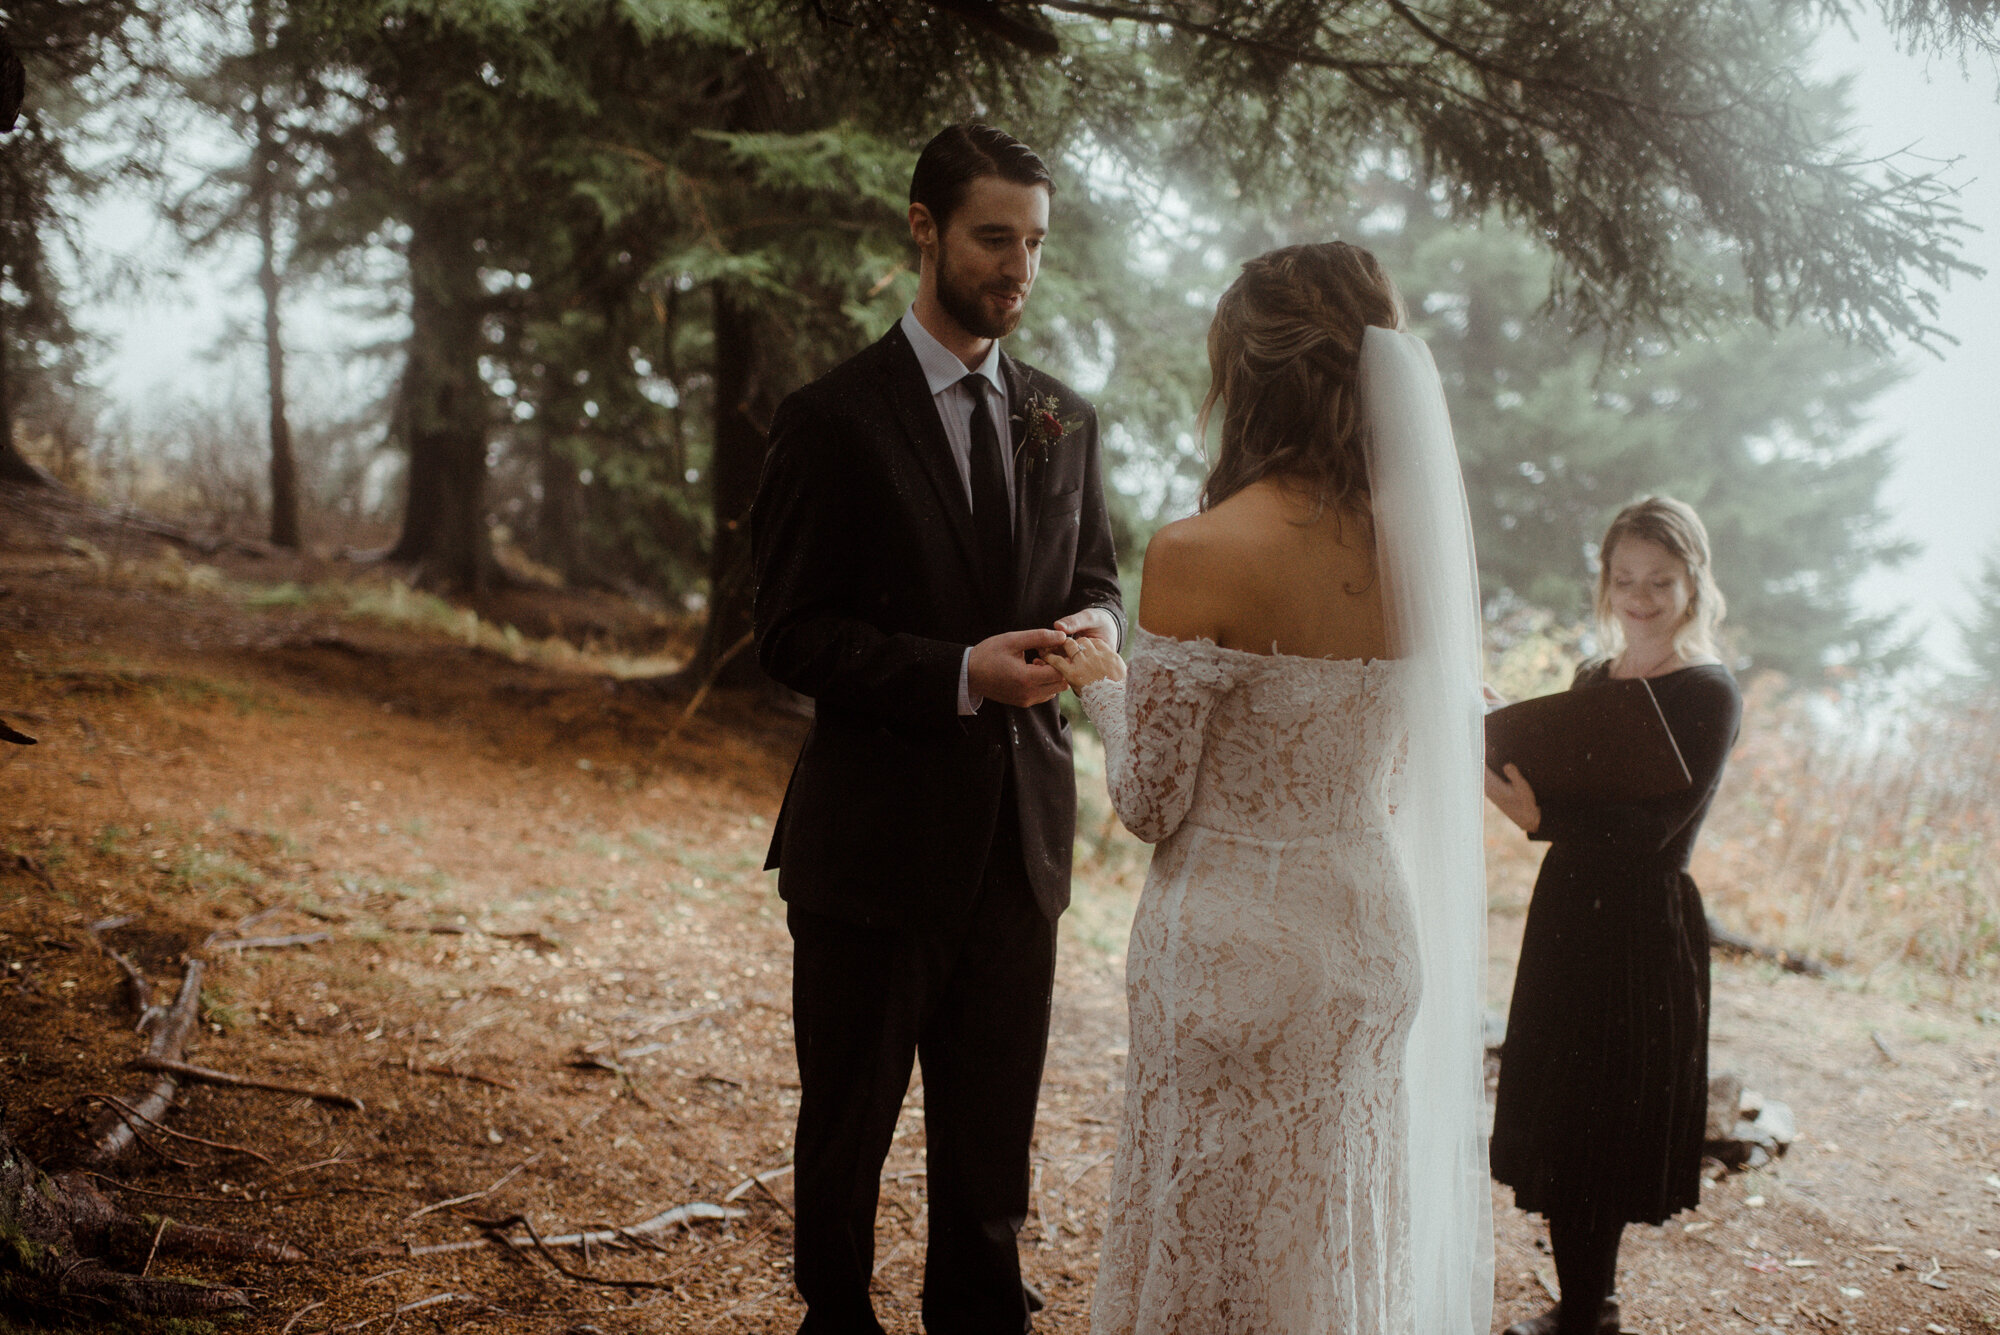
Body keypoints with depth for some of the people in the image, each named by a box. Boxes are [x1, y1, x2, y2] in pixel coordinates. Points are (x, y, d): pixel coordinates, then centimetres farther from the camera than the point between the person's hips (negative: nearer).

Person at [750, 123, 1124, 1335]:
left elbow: (1095, 574, 17)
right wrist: (960, 674, -23)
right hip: (877, 836, -4)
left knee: (996, 1126, 13)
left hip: (1020, 831, 4)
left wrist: (1095, 624, -8)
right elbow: (794, 635, -11)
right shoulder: (836, 420, -7)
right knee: (850, 1121, 11)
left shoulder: (1066, 420, 9)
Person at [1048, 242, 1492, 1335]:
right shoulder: (1430, 544, -3)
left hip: (1238, 947, -5)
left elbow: (1150, 804, -12)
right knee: (1351, 1239, 21)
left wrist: (1104, 687, 6)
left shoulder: (1199, 557, -19)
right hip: (1379, 930, 6)